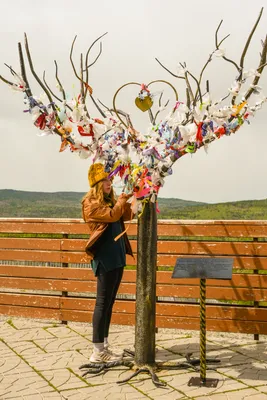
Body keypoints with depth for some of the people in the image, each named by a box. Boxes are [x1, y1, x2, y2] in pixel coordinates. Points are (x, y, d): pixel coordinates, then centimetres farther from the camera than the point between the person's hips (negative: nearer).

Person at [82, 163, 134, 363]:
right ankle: (98, 351, -2)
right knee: (103, 303, -7)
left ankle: (105, 346, 19)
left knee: (109, 302, 11)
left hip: (117, 257, 9)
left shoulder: (110, 201, 17)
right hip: (105, 258, -9)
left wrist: (126, 201, 4)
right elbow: (112, 215, -19)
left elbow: (126, 215, 19)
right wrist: (122, 199, -6)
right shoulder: (91, 203, -8)